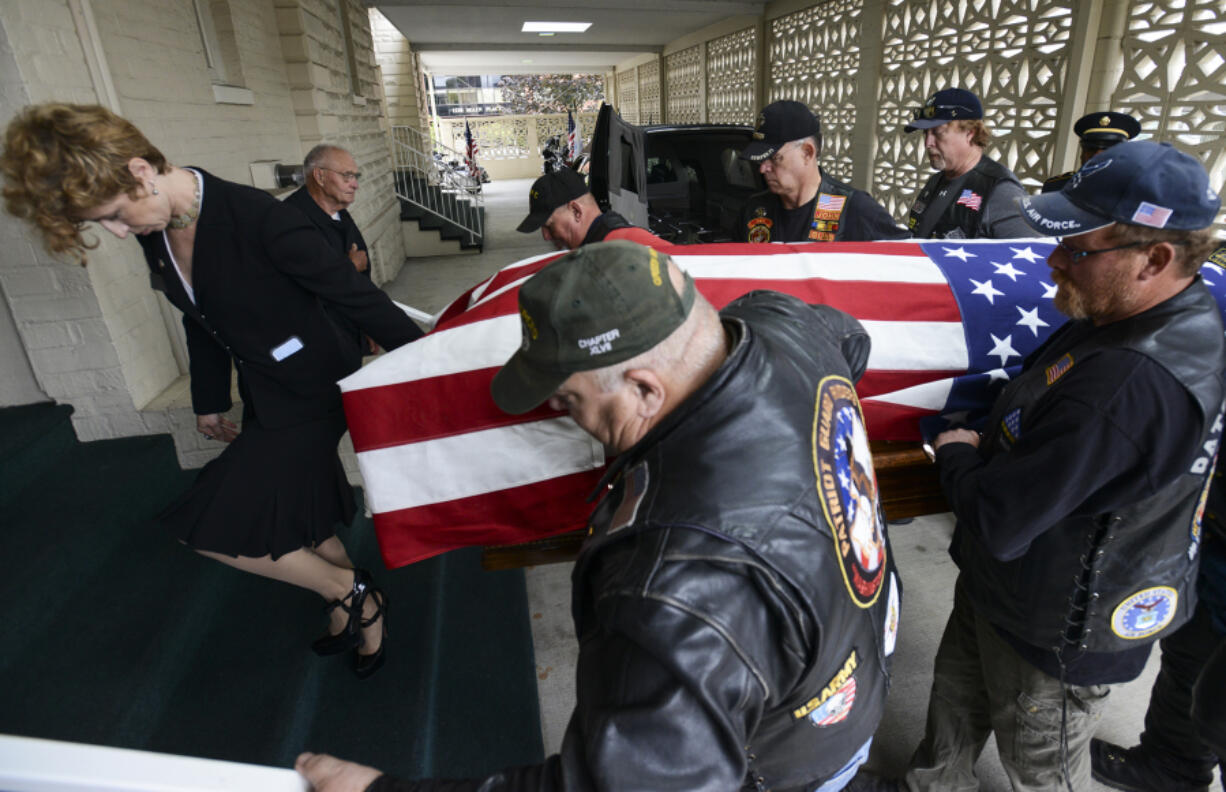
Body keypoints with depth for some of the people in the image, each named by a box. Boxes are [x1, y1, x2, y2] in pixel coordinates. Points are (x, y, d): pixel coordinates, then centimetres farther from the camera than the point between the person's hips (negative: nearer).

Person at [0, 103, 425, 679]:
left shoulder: (256, 218, -25)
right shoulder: (155, 233, 0)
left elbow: (355, 295, -21)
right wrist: (209, 401, 21)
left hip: (311, 390, -8)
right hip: (263, 396, 8)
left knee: (211, 526, -7)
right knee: (298, 522, 18)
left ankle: (350, 595, 11)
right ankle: (356, 602, 42)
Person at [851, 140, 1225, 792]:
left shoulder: (1133, 386, -37)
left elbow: (1000, 524, -32)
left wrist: (956, 455, -14)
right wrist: (988, 443, -3)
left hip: (1055, 634, -9)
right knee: (956, 694, 28)